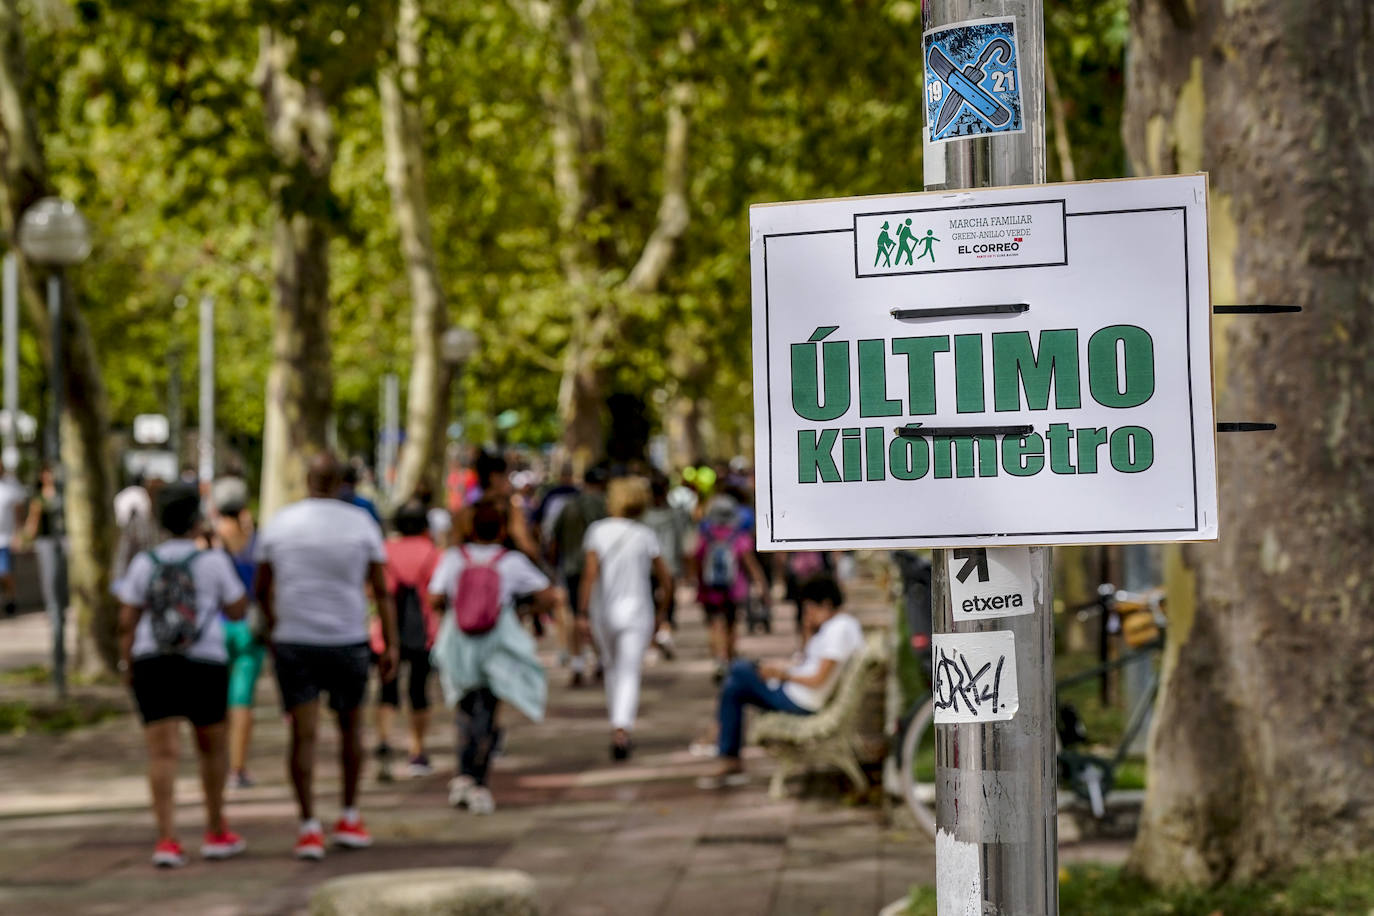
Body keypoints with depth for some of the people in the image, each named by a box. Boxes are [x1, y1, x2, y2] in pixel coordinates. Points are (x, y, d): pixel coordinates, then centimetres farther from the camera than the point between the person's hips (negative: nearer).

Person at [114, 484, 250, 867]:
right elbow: (237, 610, 4)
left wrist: (127, 663, 9)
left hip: (152, 663, 1)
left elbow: (126, 622, 1)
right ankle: (216, 832, 24)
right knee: (212, 745, 17)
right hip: (204, 663, -1)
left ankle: (167, 839, -11)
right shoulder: (213, 562, -2)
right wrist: (233, 579, 18)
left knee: (162, 752, -2)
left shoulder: (144, 563, 3)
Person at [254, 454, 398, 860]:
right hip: (347, 640, 0)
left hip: (293, 642, 0)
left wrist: (273, 630, 26)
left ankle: (309, 827, -6)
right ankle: (349, 819, 23)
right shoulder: (361, 523, -2)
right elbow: (382, 591, -3)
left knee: (304, 735, 0)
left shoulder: (278, 524, 2)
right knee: (351, 727, 17)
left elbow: (262, 590, 10)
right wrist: (390, 645, 2)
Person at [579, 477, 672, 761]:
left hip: (604, 612, 1)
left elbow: (591, 573, -12)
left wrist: (584, 610, -10)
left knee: (612, 668, 21)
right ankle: (621, 729, -24)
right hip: (636, 610, -1)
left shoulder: (598, 530, -4)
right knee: (629, 674, -6)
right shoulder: (645, 535, -2)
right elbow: (666, 579, 2)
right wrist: (662, 610, 17)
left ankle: (619, 724, 30)